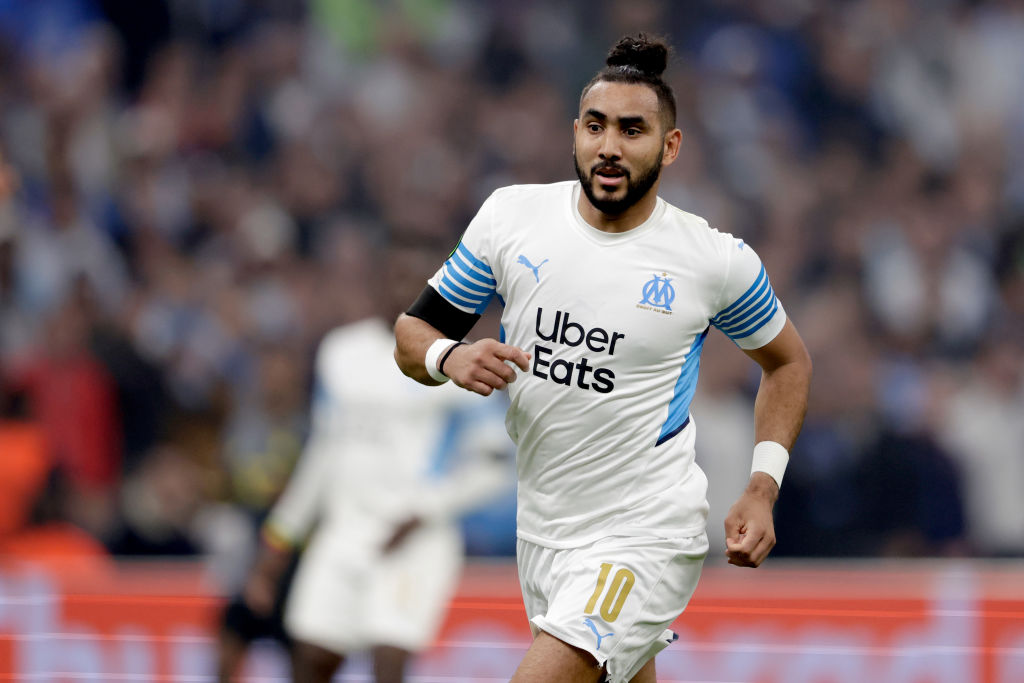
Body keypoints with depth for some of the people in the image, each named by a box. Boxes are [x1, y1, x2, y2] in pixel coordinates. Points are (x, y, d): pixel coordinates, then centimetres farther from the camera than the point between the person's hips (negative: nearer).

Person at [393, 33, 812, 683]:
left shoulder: (716, 260, -8)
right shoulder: (511, 215, -2)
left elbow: (788, 361, 10)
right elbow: (412, 334, 6)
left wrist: (762, 493, -1)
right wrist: (449, 357, -17)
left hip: (648, 533, -5)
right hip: (541, 526, 5)